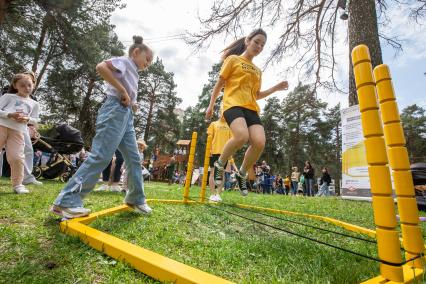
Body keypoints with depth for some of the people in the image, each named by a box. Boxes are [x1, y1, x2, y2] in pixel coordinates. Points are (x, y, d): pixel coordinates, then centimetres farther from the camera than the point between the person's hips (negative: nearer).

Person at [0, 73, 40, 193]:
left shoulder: (34, 104, 17)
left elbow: (35, 120, 15)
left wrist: (27, 119, -6)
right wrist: (10, 115, -16)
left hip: (18, 131, 1)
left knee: (17, 158, -3)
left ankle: (17, 184, 8)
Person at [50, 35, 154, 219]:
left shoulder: (132, 72, 26)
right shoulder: (124, 61, 2)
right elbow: (101, 67, -18)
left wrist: (133, 105, 8)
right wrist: (123, 90, -16)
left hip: (126, 115, 9)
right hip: (115, 111, -9)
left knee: (134, 158, 6)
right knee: (100, 157, -13)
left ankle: (136, 199, 16)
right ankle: (66, 202, -6)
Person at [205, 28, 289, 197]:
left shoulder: (258, 71, 25)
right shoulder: (233, 59, 10)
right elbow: (219, 83, 7)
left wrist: (275, 88, 15)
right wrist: (211, 105, 1)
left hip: (251, 108, 6)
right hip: (233, 104, -5)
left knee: (259, 142, -18)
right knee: (242, 136, -33)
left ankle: (242, 174, 6)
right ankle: (220, 164, -6)